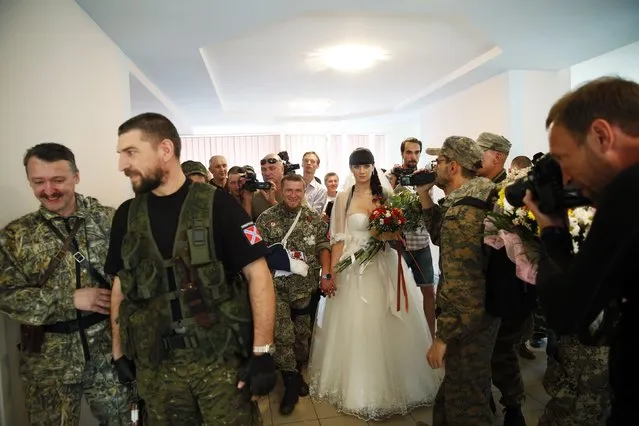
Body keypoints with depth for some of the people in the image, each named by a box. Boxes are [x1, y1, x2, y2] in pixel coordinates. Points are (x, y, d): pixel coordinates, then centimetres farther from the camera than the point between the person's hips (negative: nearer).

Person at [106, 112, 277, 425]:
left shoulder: (216, 204, -11)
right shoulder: (126, 215, 4)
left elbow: (258, 274, -12)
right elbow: (120, 286, 12)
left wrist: (263, 352, -13)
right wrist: (118, 352, 12)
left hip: (220, 358, -3)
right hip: (153, 365, 4)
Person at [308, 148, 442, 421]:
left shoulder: (386, 193, 4)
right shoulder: (344, 197, -1)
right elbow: (338, 238, -1)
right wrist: (331, 273, -6)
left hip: (385, 267, 2)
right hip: (354, 270, -1)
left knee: (388, 327, 10)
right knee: (356, 329, 5)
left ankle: (392, 384, 31)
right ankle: (359, 388, 25)